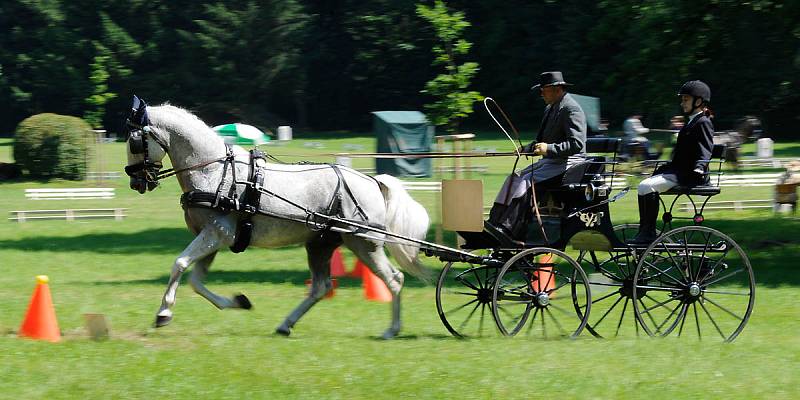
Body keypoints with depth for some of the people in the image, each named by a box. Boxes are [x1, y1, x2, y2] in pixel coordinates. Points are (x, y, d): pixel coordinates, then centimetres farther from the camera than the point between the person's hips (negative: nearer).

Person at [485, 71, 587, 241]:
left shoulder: (571, 109, -14)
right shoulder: (550, 109, 18)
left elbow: (577, 143, -23)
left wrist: (549, 149, -29)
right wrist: (527, 149, 9)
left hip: (567, 163, -10)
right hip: (549, 161, 10)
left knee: (526, 182, -25)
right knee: (514, 178, -4)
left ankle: (507, 230, -28)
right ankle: (494, 223, -11)